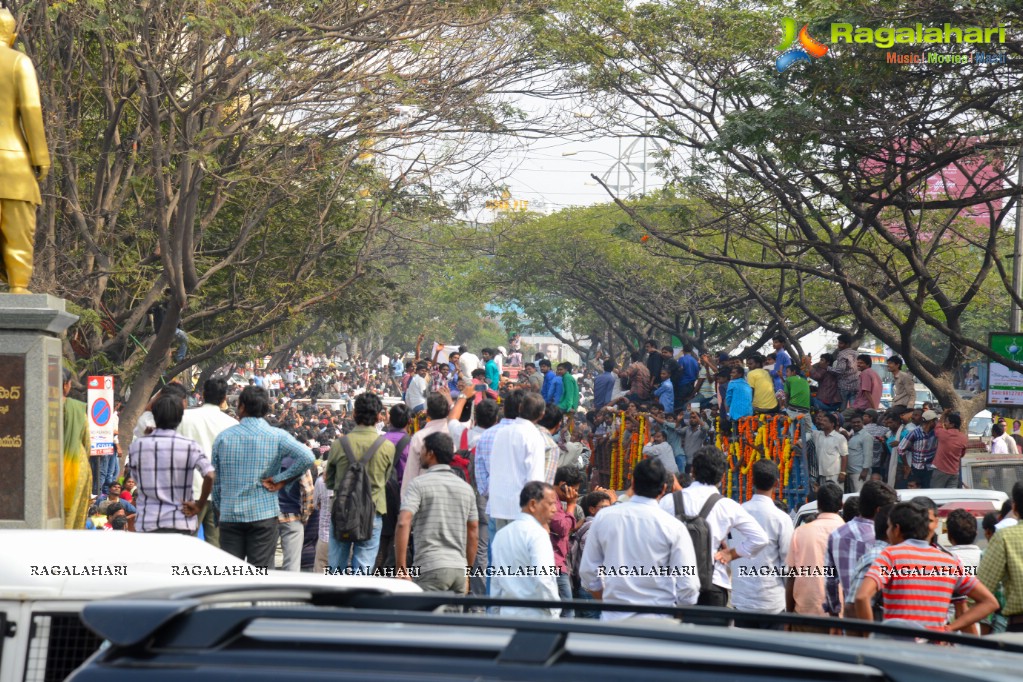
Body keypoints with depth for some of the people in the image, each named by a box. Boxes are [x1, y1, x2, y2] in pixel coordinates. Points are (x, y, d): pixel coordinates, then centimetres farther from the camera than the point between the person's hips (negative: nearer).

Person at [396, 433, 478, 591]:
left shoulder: (419, 484, -3)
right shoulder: (466, 487, 15)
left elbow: (403, 523, -14)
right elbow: (473, 531, 18)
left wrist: (401, 568, -12)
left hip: (431, 568, -6)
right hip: (459, 568, 6)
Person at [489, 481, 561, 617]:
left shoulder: (501, 534, 14)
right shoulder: (537, 533, -11)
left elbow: (495, 582, 17)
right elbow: (542, 579, -20)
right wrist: (555, 608, -9)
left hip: (507, 613, 8)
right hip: (537, 616, -8)